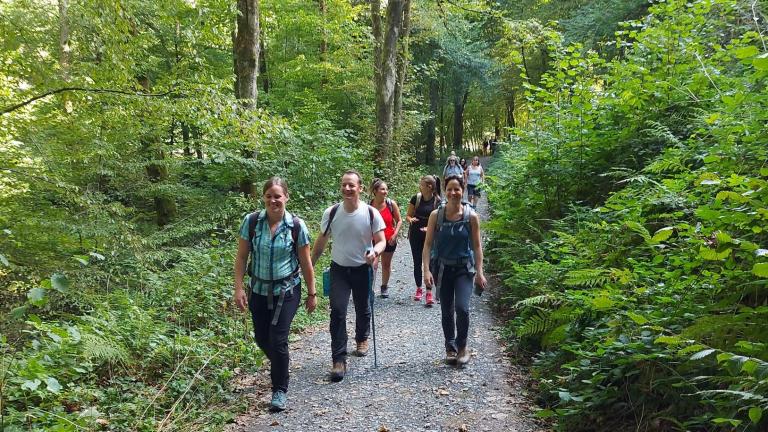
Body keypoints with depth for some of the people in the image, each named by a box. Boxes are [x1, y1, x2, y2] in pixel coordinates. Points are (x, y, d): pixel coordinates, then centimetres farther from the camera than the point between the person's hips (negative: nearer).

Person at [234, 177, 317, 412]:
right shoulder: (251, 221, -8)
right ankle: (280, 368, 45)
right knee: (262, 339, 12)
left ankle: (280, 390, 13)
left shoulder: (297, 225, -11)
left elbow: (306, 263, -3)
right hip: (259, 289, 3)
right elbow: (241, 257, -1)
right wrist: (239, 288, -7)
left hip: (287, 290, -3)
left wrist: (312, 293, 1)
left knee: (278, 340, -7)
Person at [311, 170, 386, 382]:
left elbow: (381, 241, -8)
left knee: (362, 309, 17)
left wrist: (375, 251, -31)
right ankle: (339, 360, -8)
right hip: (339, 269, 0)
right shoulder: (331, 212, -8)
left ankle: (362, 339, 47)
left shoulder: (371, 213, -12)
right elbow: (321, 242, 4)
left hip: (363, 269, 0)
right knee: (337, 311, -12)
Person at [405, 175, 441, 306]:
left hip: (429, 236, -2)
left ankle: (429, 293, -4)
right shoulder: (416, 198, -4)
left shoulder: (437, 202, -8)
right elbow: (408, 215, 4)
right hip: (415, 235, 2)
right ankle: (419, 289, 26)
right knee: (417, 263, 10)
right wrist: (411, 219, -19)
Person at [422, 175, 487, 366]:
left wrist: (479, 272, -5)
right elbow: (428, 244, -4)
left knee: (462, 308, -15)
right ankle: (450, 348, 27)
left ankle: (462, 346, 8)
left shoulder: (471, 216, -6)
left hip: (464, 268, -1)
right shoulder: (436, 215, -6)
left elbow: (477, 246, -1)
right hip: (442, 269, 1)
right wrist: (426, 270, -12)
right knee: (447, 312, 9)